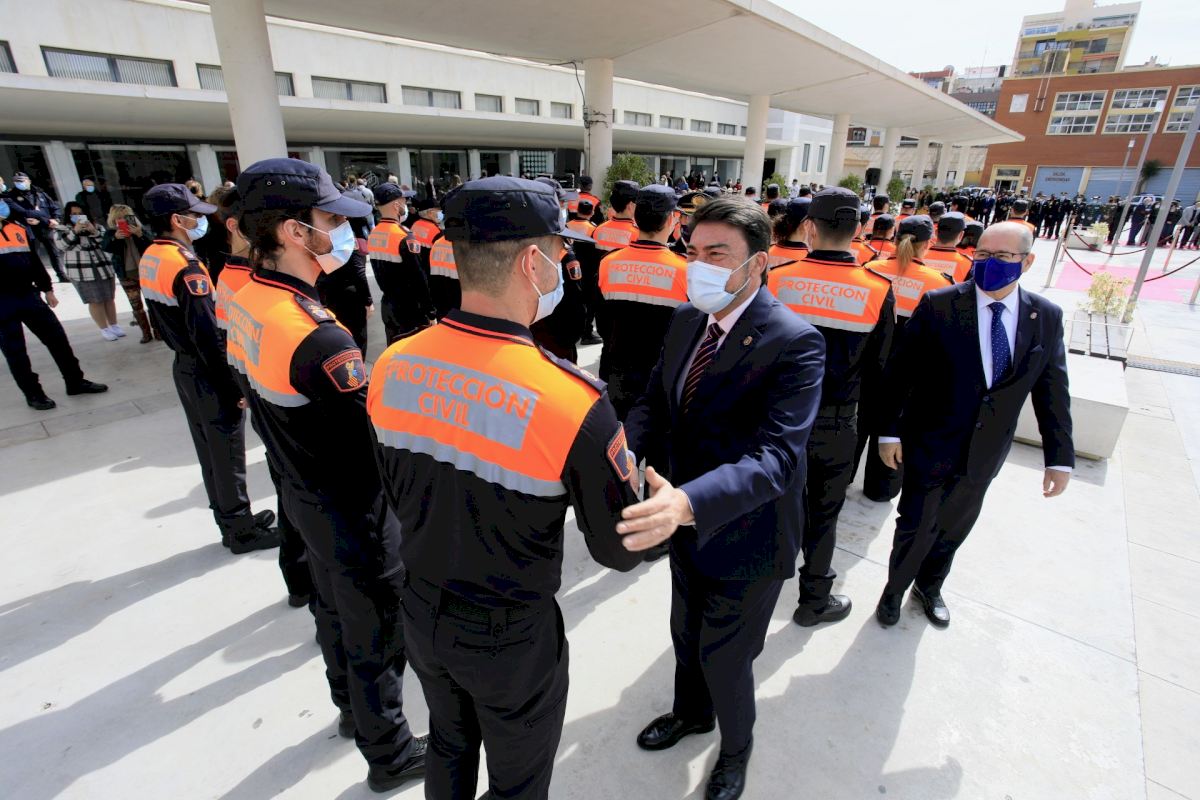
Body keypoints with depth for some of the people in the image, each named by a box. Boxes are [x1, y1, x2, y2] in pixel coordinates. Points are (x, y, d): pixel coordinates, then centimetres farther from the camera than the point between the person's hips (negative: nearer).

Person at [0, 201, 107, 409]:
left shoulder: (17, 226, 13)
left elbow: (33, 259, 17)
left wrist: (47, 289, 17)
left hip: (29, 294, 5)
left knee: (57, 338, 6)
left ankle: (75, 381, 17)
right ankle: (33, 394, 14)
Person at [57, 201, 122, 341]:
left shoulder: (95, 225, 14)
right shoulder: (61, 229, 6)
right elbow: (62, 245, -8)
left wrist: (94, 231, -11)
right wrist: (75, 231, -15)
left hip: (104, 268, 3)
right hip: (82, 272, -3)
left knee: (109, 299, 6)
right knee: (95, 301, -2)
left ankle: (114, 326, 17)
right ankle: (104, 329, 4)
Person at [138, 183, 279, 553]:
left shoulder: (149, 259, 7)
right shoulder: (187, 267, -22)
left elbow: (163, 320, 14)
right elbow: (207, 334, -24)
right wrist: (235, 385, -18)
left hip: (185, 367, 9)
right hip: (209, 374, -9)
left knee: (209, 450, 18)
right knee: (228, 455, 3)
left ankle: (230, 520, 32)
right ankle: (241, 531, 17)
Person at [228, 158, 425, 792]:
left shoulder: (243, 305, -4)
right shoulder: (318, 339, -33)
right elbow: (387, 439, -29)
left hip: (304, 495, 9)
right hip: (355, 514, -8)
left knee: (334, 611, 28)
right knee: (377, 638, 13)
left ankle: (351, 709, 54)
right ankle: (389, 756, 38)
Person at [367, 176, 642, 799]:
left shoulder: (390, 367, -14)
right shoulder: (576, 404, -32)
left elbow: (397, 497, 2)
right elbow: (620, 551, -18)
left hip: (421, 611, 5)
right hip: (512, 637, -5)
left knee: (449, 744, 33)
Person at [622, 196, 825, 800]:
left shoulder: (794, 341, -25)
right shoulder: (686, 319, -3)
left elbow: (777, 455, -34)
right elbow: (654, 404, -1)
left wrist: (687, 502, -50)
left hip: (744, 539, -6)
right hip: (684, 522, 6)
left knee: (725, 659, 16)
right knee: (685, 635, 28)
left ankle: (735, 748, 51)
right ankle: (691, 712, 61)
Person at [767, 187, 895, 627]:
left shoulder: (777, 278, -11)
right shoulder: (878, 290, -10)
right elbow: (880, 364, -2)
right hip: (836, 421, -1)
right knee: (823, 511, 15)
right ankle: (814, 601, 32)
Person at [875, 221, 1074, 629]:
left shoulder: (1047, 316, -2)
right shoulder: (939, 304, -13)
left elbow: (1053, 390, 3)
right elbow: (900, 372, -11)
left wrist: (1060, 457, 3)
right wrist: (890, 430, -11)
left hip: (985, 452, 4)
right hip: (930, 444, -3)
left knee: (954, 526, 20)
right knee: (916, 526, 9)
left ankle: (929, 587, 46)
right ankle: (895, 589, 35)